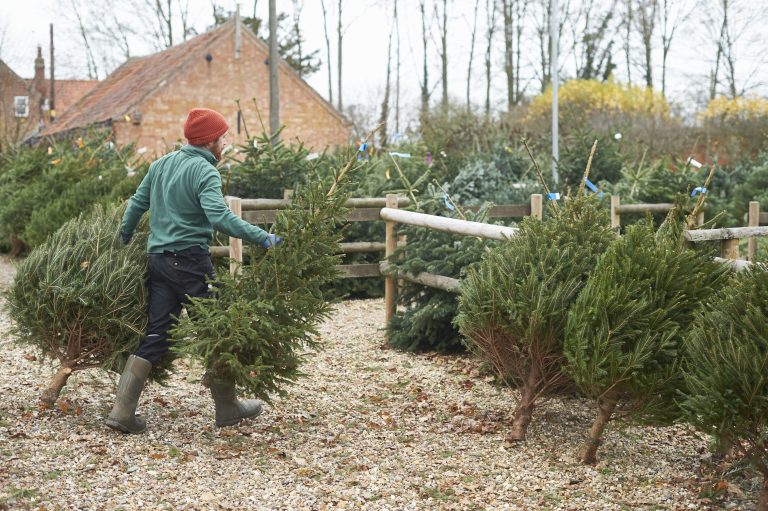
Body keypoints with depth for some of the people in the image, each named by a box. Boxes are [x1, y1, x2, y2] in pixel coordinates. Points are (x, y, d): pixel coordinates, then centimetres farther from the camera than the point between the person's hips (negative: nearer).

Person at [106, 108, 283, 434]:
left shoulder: (160, 165, 13)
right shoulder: (205, 172, -11)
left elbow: (136, 205, 19)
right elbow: (220, 217, -26)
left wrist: (123, 242, 32)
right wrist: (263, 238, -28)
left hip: (158, 259, 7)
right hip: (191, 261, -7)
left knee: (155, 336, 8)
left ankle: (122, 411, 3)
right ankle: (227, 408, 15)